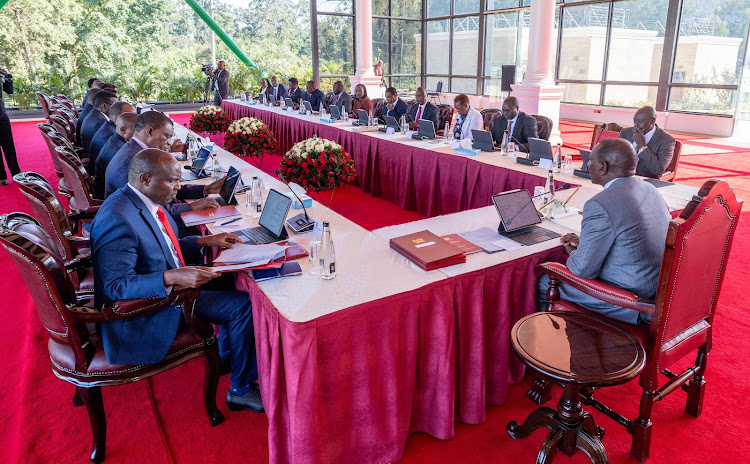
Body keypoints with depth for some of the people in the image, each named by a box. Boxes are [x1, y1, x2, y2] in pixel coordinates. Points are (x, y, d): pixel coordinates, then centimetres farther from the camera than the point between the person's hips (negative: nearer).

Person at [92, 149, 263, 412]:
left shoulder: (145, 201, 1)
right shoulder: (118, 220, -28)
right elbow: (117, 285, -29)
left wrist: (204, 241, 4)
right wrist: (172, 277, -41)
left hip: (170, 287, 10)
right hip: (145, 310, -10)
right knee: (243, 305, -13)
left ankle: (229, 354, 27)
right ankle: (241, 390, 5)